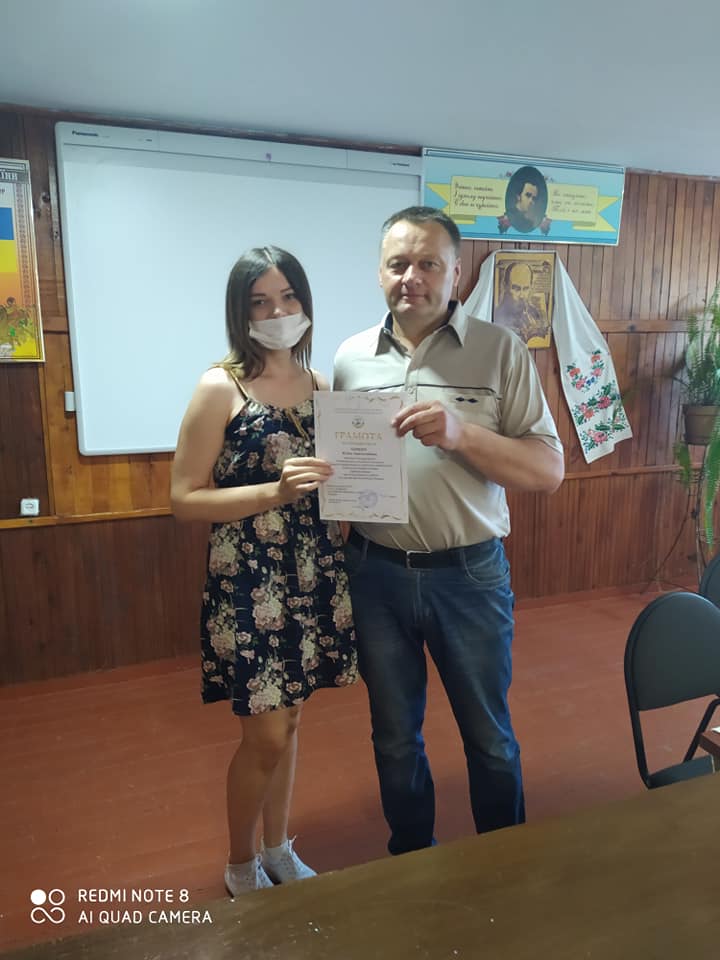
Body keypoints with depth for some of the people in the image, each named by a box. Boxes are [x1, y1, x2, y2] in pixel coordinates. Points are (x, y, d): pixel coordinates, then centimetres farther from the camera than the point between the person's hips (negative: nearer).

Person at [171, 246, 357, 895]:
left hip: (315, 574, 5)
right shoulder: (220, 388, -9)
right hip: (248, 580, -5)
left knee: (289, 720, 18)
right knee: (266, 736, 5)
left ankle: (279, 849, 41)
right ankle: (241, 868, 33)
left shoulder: (321, 384, 6)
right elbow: (185, 498, -12)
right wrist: (277, 490, -22)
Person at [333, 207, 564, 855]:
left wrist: (462, 433, -25)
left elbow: (548, 471, -9)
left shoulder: (501, 351, -6)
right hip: (376, 574, 3)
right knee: (394, 737, 19)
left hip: (470, 575, -2)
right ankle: (412, 858, 45)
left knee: (489, 736, 18)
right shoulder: (351, 358, 3)